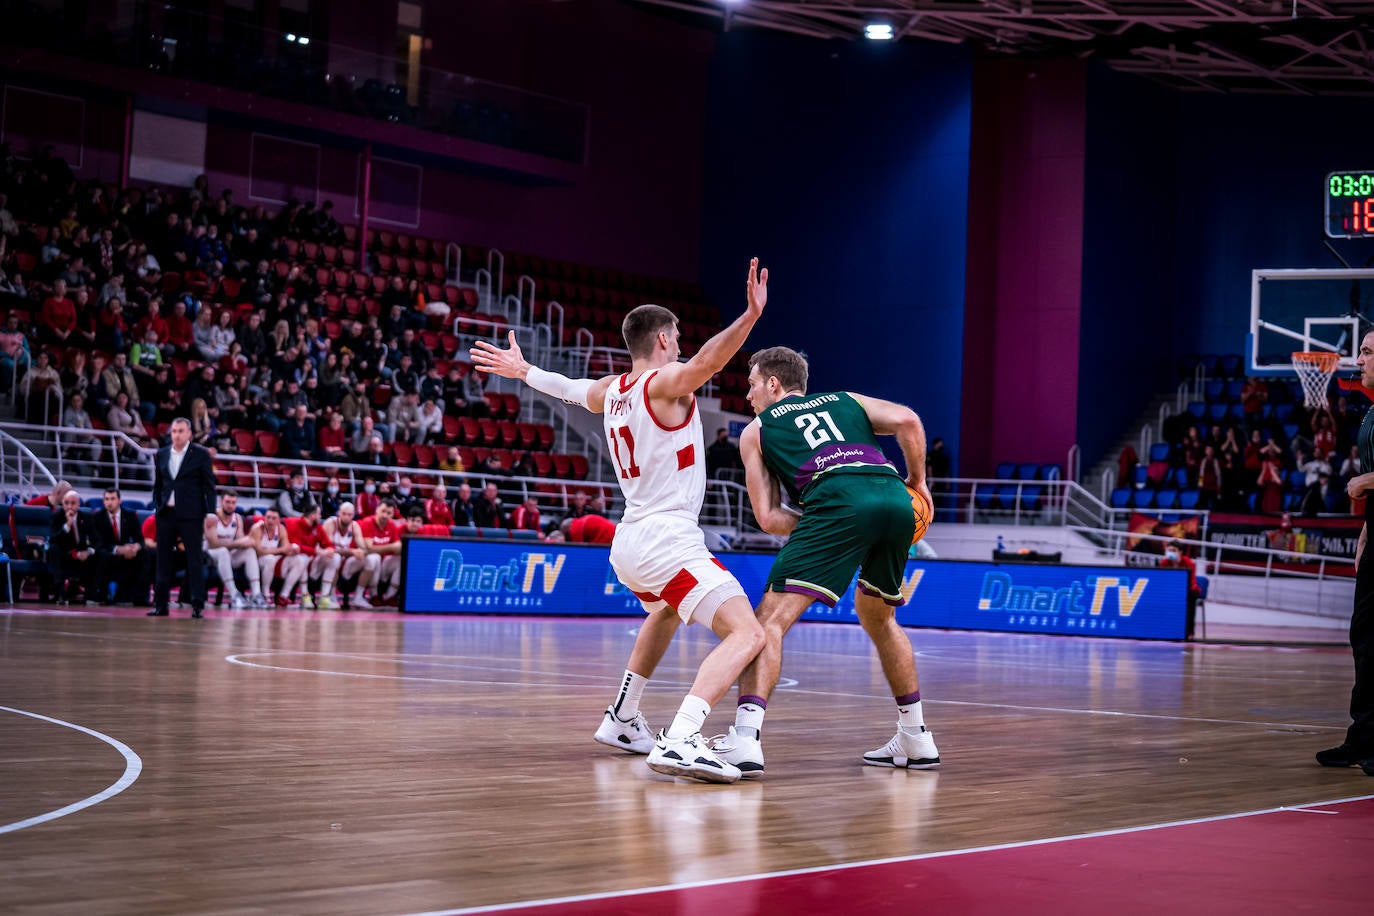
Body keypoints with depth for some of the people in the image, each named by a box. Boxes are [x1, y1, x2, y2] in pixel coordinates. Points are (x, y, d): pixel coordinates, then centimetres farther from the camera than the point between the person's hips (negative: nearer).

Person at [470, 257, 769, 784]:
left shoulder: (612, 391, 14)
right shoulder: (665, 381, -9)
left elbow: (570, 389, 35)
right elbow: (706, 361, -32)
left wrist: (522, 371, 55)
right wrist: (751, 315, -45)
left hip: (628, 542, 9)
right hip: (668, 539, -9)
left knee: (666, 613, 39)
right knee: (746, 634, -20)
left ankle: (622, 721, 44)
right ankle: (681, 741, -38)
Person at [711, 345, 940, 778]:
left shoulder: (756, 430, 25)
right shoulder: (845, 400, 33)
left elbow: (769, 518, 16)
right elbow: (907, 421, 14)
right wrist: (917, 481, 24)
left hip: (837, 502, -5)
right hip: (896, 499, 5)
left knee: (772, 619, -3)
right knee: (878, 616, 27)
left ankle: (745, 739, -20)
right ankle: (916, 739, 30)